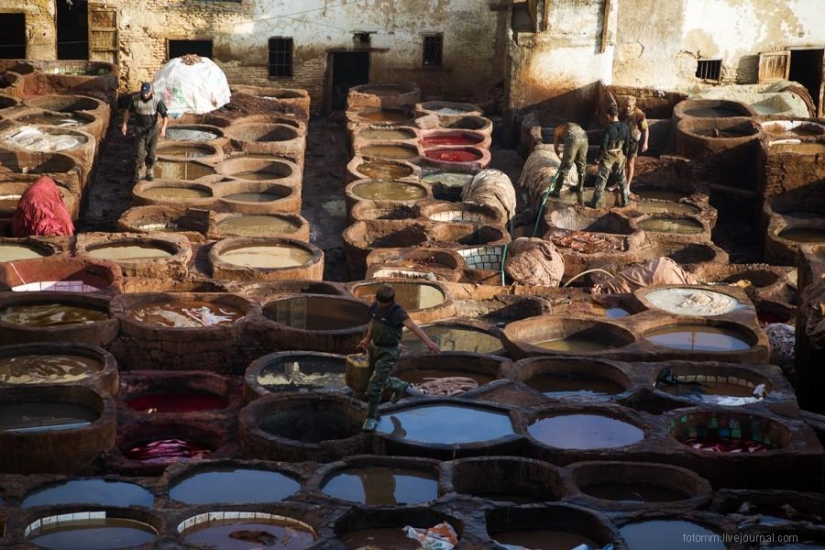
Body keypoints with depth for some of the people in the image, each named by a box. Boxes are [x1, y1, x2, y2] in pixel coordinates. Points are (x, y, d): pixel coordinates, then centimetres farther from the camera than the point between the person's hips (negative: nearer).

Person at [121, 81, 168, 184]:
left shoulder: (157, 101, -16)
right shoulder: (135, 99, -11)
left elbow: (165, 116, -17)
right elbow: (128, 111, 6)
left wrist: (163, 128, -34)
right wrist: (124, 124, 1)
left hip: (152, 130, 0)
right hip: (140, 130, 0)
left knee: (152, 153, 7)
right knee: (139, 152, -9)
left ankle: (149, 171, 30)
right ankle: (137, 174, 5)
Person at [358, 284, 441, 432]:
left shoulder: (397, 312, -25)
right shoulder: (375, 307, -6)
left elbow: (414, 327, -38)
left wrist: (428, 341, -52)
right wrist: (367, 339, 28)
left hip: (389, 352, -7)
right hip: (375, 348, 7)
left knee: (375, 384, -9)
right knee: (380, 380, 23)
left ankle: (372, 418, 5)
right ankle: (401, 387, 51)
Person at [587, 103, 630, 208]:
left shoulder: (608, 128, -23)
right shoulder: (625, 127, -8)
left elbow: (604, 144, -21)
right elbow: (627, 143, 1)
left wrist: (599, 157, -8)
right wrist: (624, 154, 17)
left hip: (608, 156, -4)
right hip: (619, 155, 4)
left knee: (601, 179, 5)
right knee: (622, 178, 19)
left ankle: (595, 202, 10)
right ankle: (624, 200, 25)